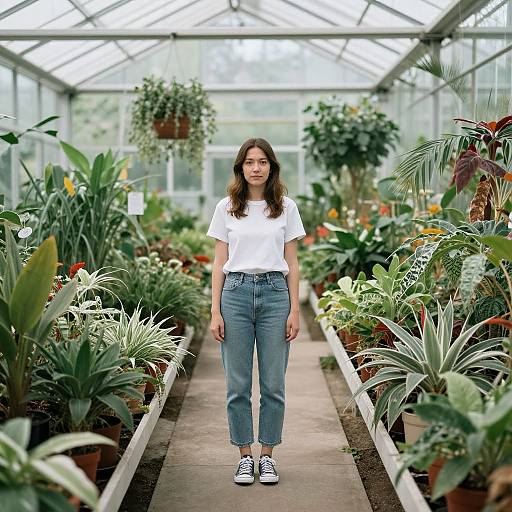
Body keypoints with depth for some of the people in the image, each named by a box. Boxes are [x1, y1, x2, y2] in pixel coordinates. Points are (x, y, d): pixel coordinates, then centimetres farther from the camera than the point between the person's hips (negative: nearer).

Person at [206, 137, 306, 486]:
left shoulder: (286, 207, 6)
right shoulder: (227, 208, 5)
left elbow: (292, 264, 7)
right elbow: (219, 263, 5)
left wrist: (294, 310, 0)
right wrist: (216, 312, -1)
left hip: (274, 293, 0)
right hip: (236, 292, 0)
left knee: (273, 384, 4)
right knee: (238, 384, 4)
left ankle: (268, 456, 17)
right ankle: (245, 457, 17)